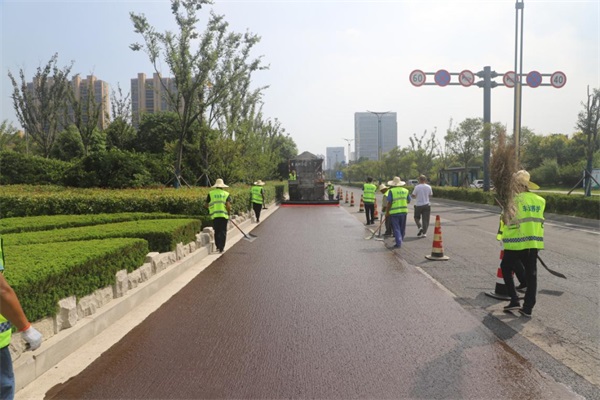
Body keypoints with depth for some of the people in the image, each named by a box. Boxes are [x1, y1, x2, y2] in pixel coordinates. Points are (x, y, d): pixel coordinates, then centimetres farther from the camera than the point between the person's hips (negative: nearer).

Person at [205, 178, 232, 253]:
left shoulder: (211, 193, 8)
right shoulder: (226, 194, 5)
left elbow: (206, 205, 8)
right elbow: (228, 205, -8)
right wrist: (229, 213, 7)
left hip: (215, 215, 1)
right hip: (224, 215, -1)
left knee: (216, 231, 15)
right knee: (223, 232, 6)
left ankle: (217, 246, 15)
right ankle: (221, 248, 3)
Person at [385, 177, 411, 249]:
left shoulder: (391, 191, -8)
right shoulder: (406, 190, 5)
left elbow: (389, 203, -11)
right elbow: (408, 201, 11)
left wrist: (387, 212, -4)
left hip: (394, 212, -4)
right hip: (404, 211, 4)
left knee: (396, 228, 1)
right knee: (402, 228, 17)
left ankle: (398, 243, -3)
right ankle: (400, 240, 31)